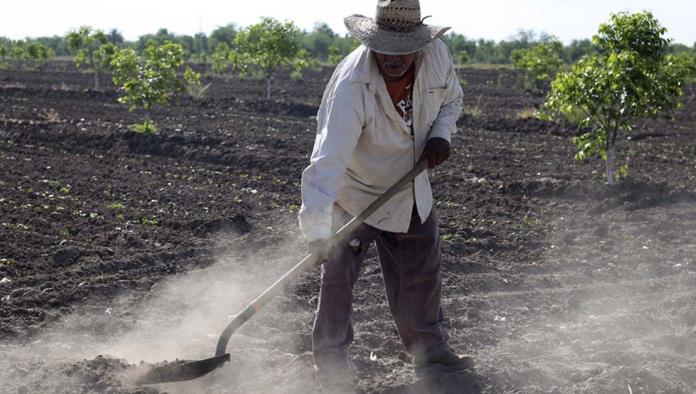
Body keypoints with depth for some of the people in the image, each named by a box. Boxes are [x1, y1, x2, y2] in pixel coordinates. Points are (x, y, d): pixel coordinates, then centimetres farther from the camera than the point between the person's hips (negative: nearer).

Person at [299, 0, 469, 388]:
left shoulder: (437, 56, -18)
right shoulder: (351, 86, -36)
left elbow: (451, 99, 6)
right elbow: (328, 160, -42)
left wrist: (441, 134, -15)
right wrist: (317, 232, -49)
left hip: (411, 190, 5)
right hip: (354, 193, -5)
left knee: (423, 271, 16)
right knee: (338, 274, -10)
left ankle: (430, 349, 35)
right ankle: (331, 360, 8)